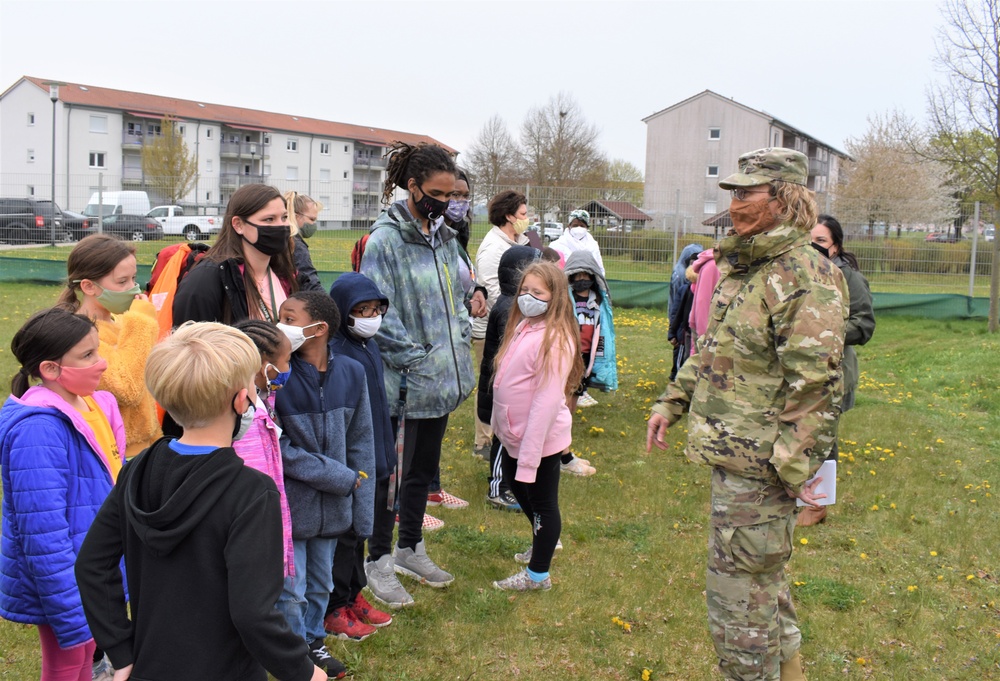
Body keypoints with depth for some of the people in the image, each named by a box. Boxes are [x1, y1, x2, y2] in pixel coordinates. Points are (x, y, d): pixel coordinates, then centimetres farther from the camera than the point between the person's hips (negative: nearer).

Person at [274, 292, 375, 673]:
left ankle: (313, 640, 43)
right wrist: (344, 479, -14)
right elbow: (277, 448, -17)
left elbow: (361, 443, -1)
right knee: (291, 592, 7)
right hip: (289, 505, -3)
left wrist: (362, 510, -2)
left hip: (333, 507, 4)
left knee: (321, 584, 21)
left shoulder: (351, 373, -7)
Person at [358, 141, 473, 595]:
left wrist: (461, 346, 7)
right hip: (407, 382, -8)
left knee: (424, 466, 18)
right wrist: (419, 361, -17)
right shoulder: (385, 239, -14)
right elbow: (380, 315, -17)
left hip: (444, 377, 8)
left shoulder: (444, 237, 9)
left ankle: (409, 549, 34)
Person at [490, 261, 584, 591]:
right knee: (518, 487, 27)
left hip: (540, 439, -9)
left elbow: (546, 402, -26)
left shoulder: (554, 340, -23)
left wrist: (529, 454, -26)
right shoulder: (523, 326, 4)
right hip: (513, 434, 9)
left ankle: (538, 574, 27)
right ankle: (542, 544, 52)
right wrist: (502, 426, 10)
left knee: (542, 502, 9)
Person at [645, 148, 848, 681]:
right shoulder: (738, 267, 12)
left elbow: (814, 381, -22)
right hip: (730, 452, 10)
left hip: (757, 464, -10)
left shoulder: (805, 275, -18)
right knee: (762, 578, 25)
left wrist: (795, 465, -23)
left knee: (737, 588, -1)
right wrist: (673, 403, 17)